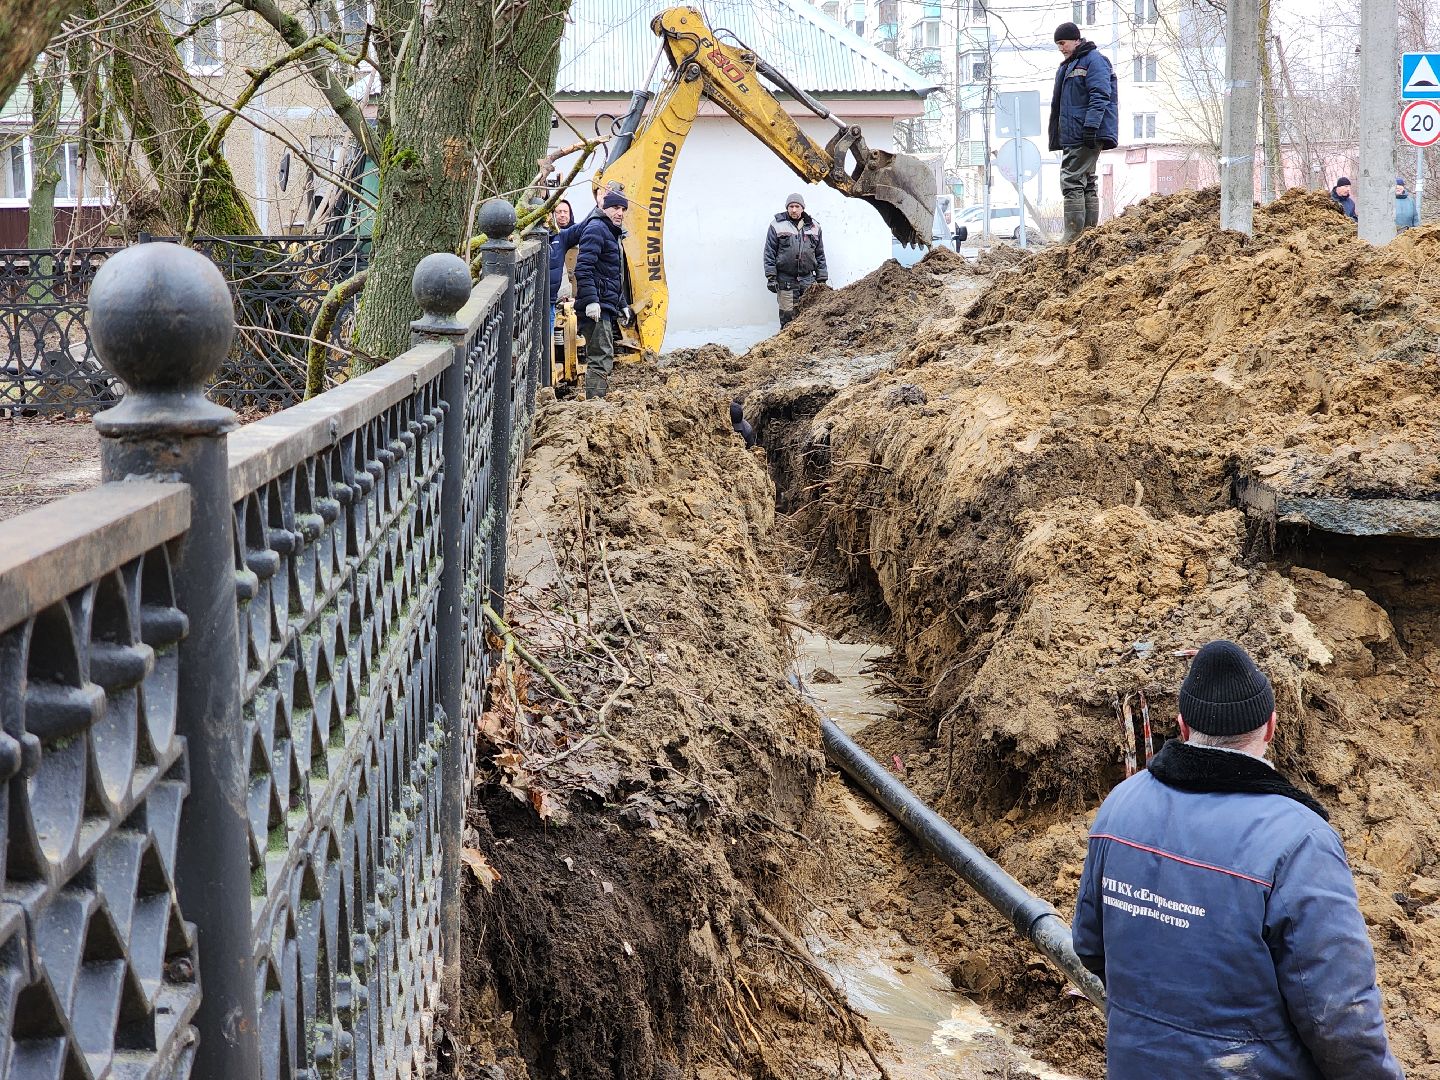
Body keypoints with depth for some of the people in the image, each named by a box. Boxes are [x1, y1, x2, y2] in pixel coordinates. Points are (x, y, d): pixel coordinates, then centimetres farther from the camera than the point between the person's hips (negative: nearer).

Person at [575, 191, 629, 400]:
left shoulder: (612, 233, 23)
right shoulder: (596, 228, -9)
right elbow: (583, 268, -20)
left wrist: (622, 305, 31)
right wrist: (591, 301, -27)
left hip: (607, 306, 11)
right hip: (597, 306, -11)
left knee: (602, 357, 14)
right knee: (601, 358, -14)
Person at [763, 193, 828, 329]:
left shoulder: (813, 226, 12)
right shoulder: (778, 225, 2)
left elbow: (820, 255, 16)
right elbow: (769, 253, 0)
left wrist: (822, 279, 12)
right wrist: (771, 277, -7)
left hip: (808, 279, 3)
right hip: (786, 280, -2)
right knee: (787, 316, -2)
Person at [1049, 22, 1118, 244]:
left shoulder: (1093, 60, -7)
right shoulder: (1067, 66, 22)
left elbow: (1099, 96, -18)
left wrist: (1091, 126, -25)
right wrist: (1056, 137, 24)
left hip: (1088, 136, -10)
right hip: (1071, 136, 10)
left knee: (1072, 181, -15)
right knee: (1086, 184, 11)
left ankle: (1073, 235, -18)